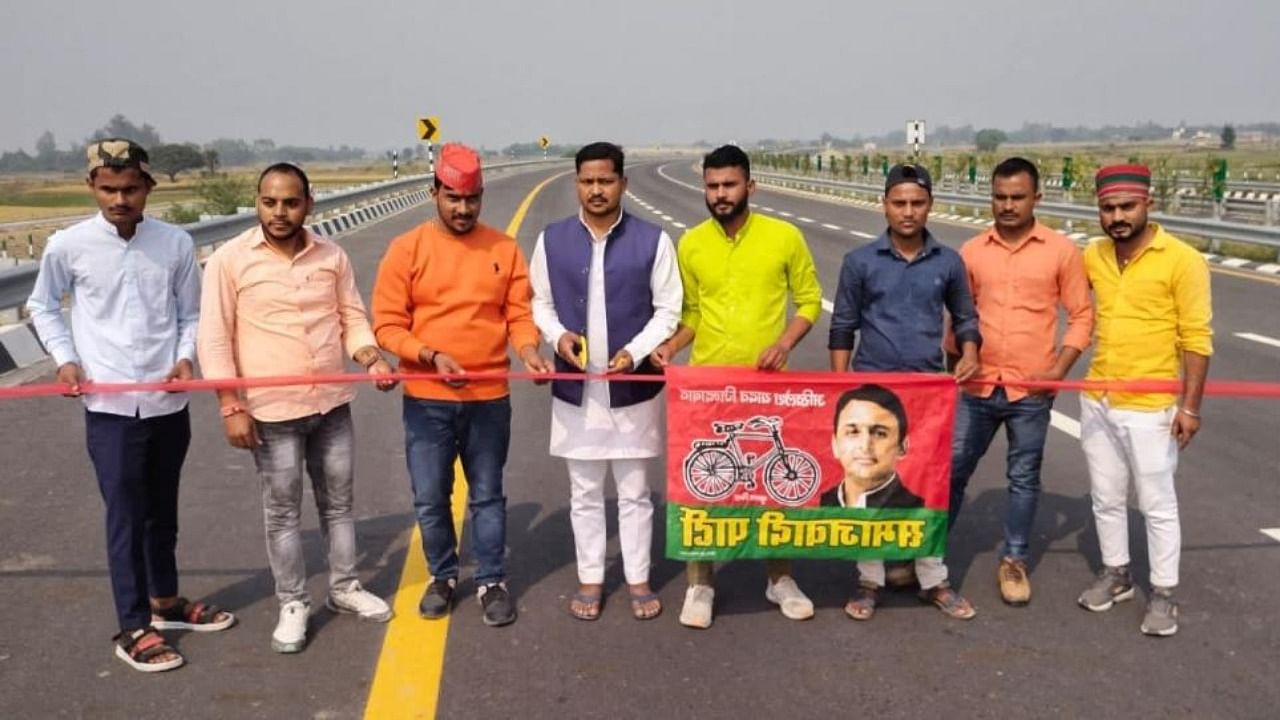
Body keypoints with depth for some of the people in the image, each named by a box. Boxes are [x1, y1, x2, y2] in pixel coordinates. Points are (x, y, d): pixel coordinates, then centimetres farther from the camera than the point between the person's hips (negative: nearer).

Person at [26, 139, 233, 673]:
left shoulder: (176, 243, -3)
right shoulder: (67, 245, -6)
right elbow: (42, 306, 10)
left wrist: (185, 357, -9)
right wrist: (65, 358, -3)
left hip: (169, 402, 2)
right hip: (110, 405, -2)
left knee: (163, 509, 18)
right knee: (126, 514, 1)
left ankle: (165, 602, 36)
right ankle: (133, 629, 13)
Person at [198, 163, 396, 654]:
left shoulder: (332, 256, 1)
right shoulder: (230, 259, -9)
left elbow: (352, 318, 7)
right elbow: (215, 340, -9)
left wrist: (372, 359, -12)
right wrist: (231, 406, -14)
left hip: (333, 404, 4)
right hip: (272, 410, -3)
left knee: (339, 502, 16)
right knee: (282, 513, 8)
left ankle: (345, 588, 34)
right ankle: (293, 605, 24)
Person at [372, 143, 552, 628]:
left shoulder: (504, 248, 1)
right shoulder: (406, 249, -4)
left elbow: (519, 314, 1)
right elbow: (387, 326, -6)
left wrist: (527, 350, -19)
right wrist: (431, 356, -20)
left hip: (489, 397, 1)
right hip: (426, 399, 0)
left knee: (487, 495, 12)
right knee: (429, 500, 10)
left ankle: (492, 581, 27)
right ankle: (443, 577, 31)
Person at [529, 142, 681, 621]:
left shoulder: (652, 240, -5)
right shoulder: (552, 240, 1)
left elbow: (668, 310, -2)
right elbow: (539, 303, 9)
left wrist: (636, 352, -17)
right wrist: (557, 334, -12)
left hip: (634, 387, -1)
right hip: (576, 388, 2)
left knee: (634, 491, 10)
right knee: (585, 493, 12)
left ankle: (639, 581, 24)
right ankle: (590, 580, 26)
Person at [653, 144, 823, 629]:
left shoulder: (784, 237, -4)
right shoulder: (691, 244, 0)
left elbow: (810, 300, 2)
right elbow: (691, 312, 9)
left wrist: (784, 343, -13)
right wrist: (671, 346, -9)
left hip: (767, 381, -1)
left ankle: (780, 579, 28)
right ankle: (700, 585, 20)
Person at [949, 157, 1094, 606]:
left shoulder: (1061, 251, -4)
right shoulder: (972, 251, 2)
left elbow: (1081, 315, -1)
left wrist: (1058, 370, -10)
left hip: (1031, 390, -2)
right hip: (978, 386, 2)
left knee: (1024, 478, 10)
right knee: (953, 469, 8)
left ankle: (1014, 560, 26)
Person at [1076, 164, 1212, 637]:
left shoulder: (1181, 260, -14)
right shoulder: (1093, 256, 1)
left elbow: (1197, 338, -12)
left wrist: (1190, 405, -14)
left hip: (1150, 407, -5)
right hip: (1097, 402, 5)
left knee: (1157, 504, 7)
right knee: (1106, 497, 17)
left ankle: (1163, 594, 21)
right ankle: (1116, 574, 34)